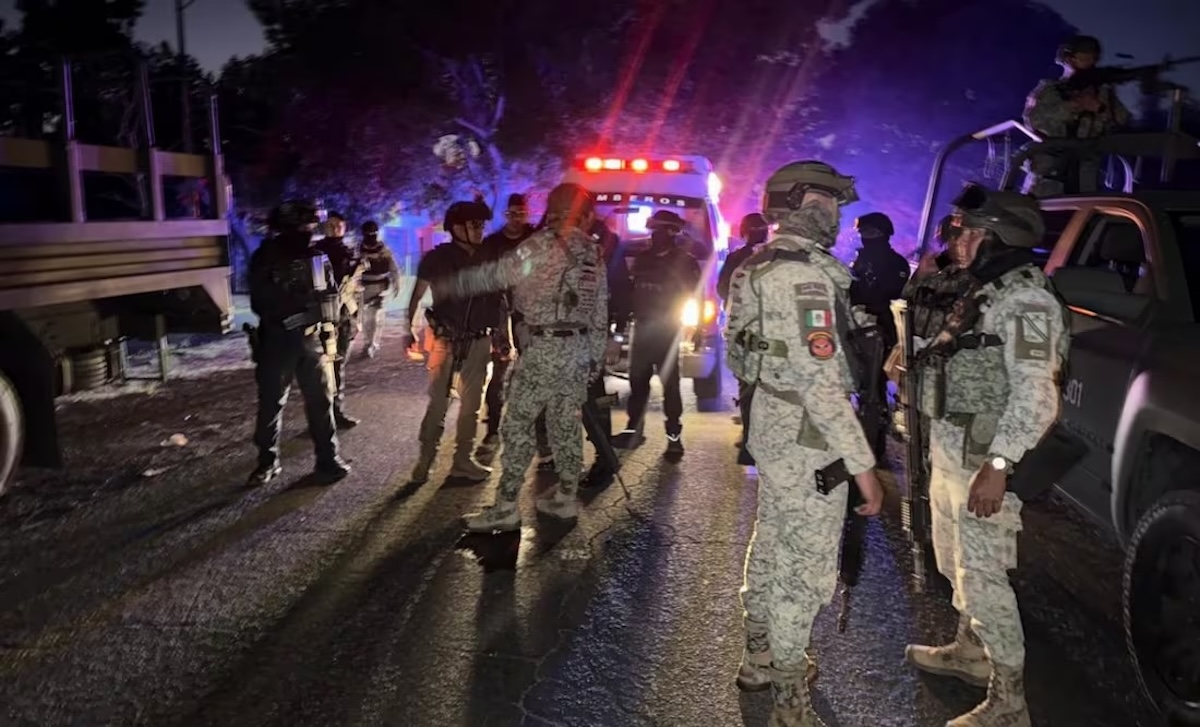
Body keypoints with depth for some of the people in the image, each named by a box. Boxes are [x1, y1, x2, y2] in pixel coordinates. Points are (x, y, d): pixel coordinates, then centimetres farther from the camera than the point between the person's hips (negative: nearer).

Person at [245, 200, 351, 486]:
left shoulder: (316, 254, 5)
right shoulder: (265, 258, -4)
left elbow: (329, 293, 13)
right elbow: (260, 303, -9)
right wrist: (298, 306, -20)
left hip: (313, 339, 2)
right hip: (277, 341, -2)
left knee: (321, 400, 5)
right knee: (271, 403, 7)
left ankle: (328, 459, 14)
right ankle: (268, 461, 19)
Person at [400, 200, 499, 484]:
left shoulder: (487, 258, 5)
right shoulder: (437, 258, -5)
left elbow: (498, 298, 8)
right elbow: (417, 295, -2)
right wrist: (408, 328, -11)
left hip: (478, 341, 4)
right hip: (446, 340, -4)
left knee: (471, 404, 9)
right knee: (438, 403, -3)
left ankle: (463, 461, 18)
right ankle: (424, 460, 8)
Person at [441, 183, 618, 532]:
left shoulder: (542, 244, -8)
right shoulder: (593, 253, 13)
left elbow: (495, 273, -5)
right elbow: (600, 312, 15)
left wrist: (452, 283, 7)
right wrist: (596, 356, 20)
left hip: (546, 346, -7)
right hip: (580, 348, 7)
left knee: (517, 425, -2)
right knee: (566, 423, 14)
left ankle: (505, 507, 0)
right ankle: (566, 497, 22)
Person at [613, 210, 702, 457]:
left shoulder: (685, 261, -3)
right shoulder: (642, 258, 8)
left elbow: (695, 296, -5)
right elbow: (631, 290, 10)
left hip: (667, 331, -4)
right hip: (642, 328, 4)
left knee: (669, 382, 0)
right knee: (637, 379, 7)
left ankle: (674, 435, 5)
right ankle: (633, 429, 15)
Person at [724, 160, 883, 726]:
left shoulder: (765, 264, 9)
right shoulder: (805, 274, -22)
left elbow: (748, 357, 15)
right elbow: (820, 378, -27)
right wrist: (863, 463, -25)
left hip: (775, 424, 10)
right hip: (807, 437, -10)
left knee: (773, 547, 21)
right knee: (805, 567, 2)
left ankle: (760, 658, 38)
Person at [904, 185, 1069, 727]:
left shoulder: (1025, 300, -17)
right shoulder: (987, 293, 14)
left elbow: (1035, 395, -25)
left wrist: (998, 465, -29)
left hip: (981, 462, -10)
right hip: (949, 454, 10)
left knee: (982, 575, -5)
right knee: (957, 564, 22)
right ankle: (969, 650, 41)